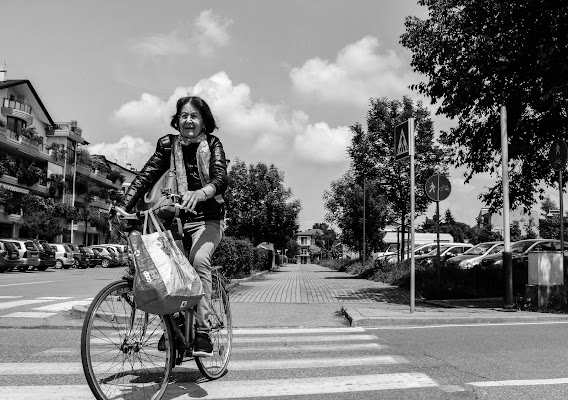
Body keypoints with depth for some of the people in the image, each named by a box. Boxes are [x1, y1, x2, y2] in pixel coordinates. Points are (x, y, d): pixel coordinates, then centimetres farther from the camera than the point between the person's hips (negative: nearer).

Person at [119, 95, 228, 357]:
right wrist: (123, 208, -17)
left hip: (207, 219, -3)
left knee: (198, 259, -29)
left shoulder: (212, 145, -1)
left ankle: (203, 332, -25)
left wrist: (199, 194, -39)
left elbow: (221, 179, -18)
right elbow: (146, 176, -3)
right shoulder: (168, 144, 6)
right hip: (177, 218, 4)